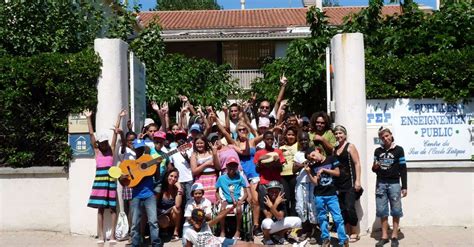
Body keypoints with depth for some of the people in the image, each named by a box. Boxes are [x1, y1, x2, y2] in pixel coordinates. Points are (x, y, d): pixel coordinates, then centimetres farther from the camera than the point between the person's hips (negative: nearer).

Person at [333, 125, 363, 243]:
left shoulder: (350, 146, -3)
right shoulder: (335, 149, 14)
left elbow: (357, 164, -8)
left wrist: (357, 180, -15)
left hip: (350, 182, -6)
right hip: (338, 183, 6)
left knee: (349, 208, -8)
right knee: (342, 209, 7)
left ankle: (354, 233, 6)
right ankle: (348, 233, 17)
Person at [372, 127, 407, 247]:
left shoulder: (398, 150, 1)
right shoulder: (378, 151, 10)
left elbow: (403, 169, -1)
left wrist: (404, 186, -5)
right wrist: (375, 167, -8)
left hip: (394, 183, -3)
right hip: (380, 183, 3)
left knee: (396, 210, 1)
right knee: (382, 211, 4)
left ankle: (394, 236, 11)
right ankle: (384, 236, 13)